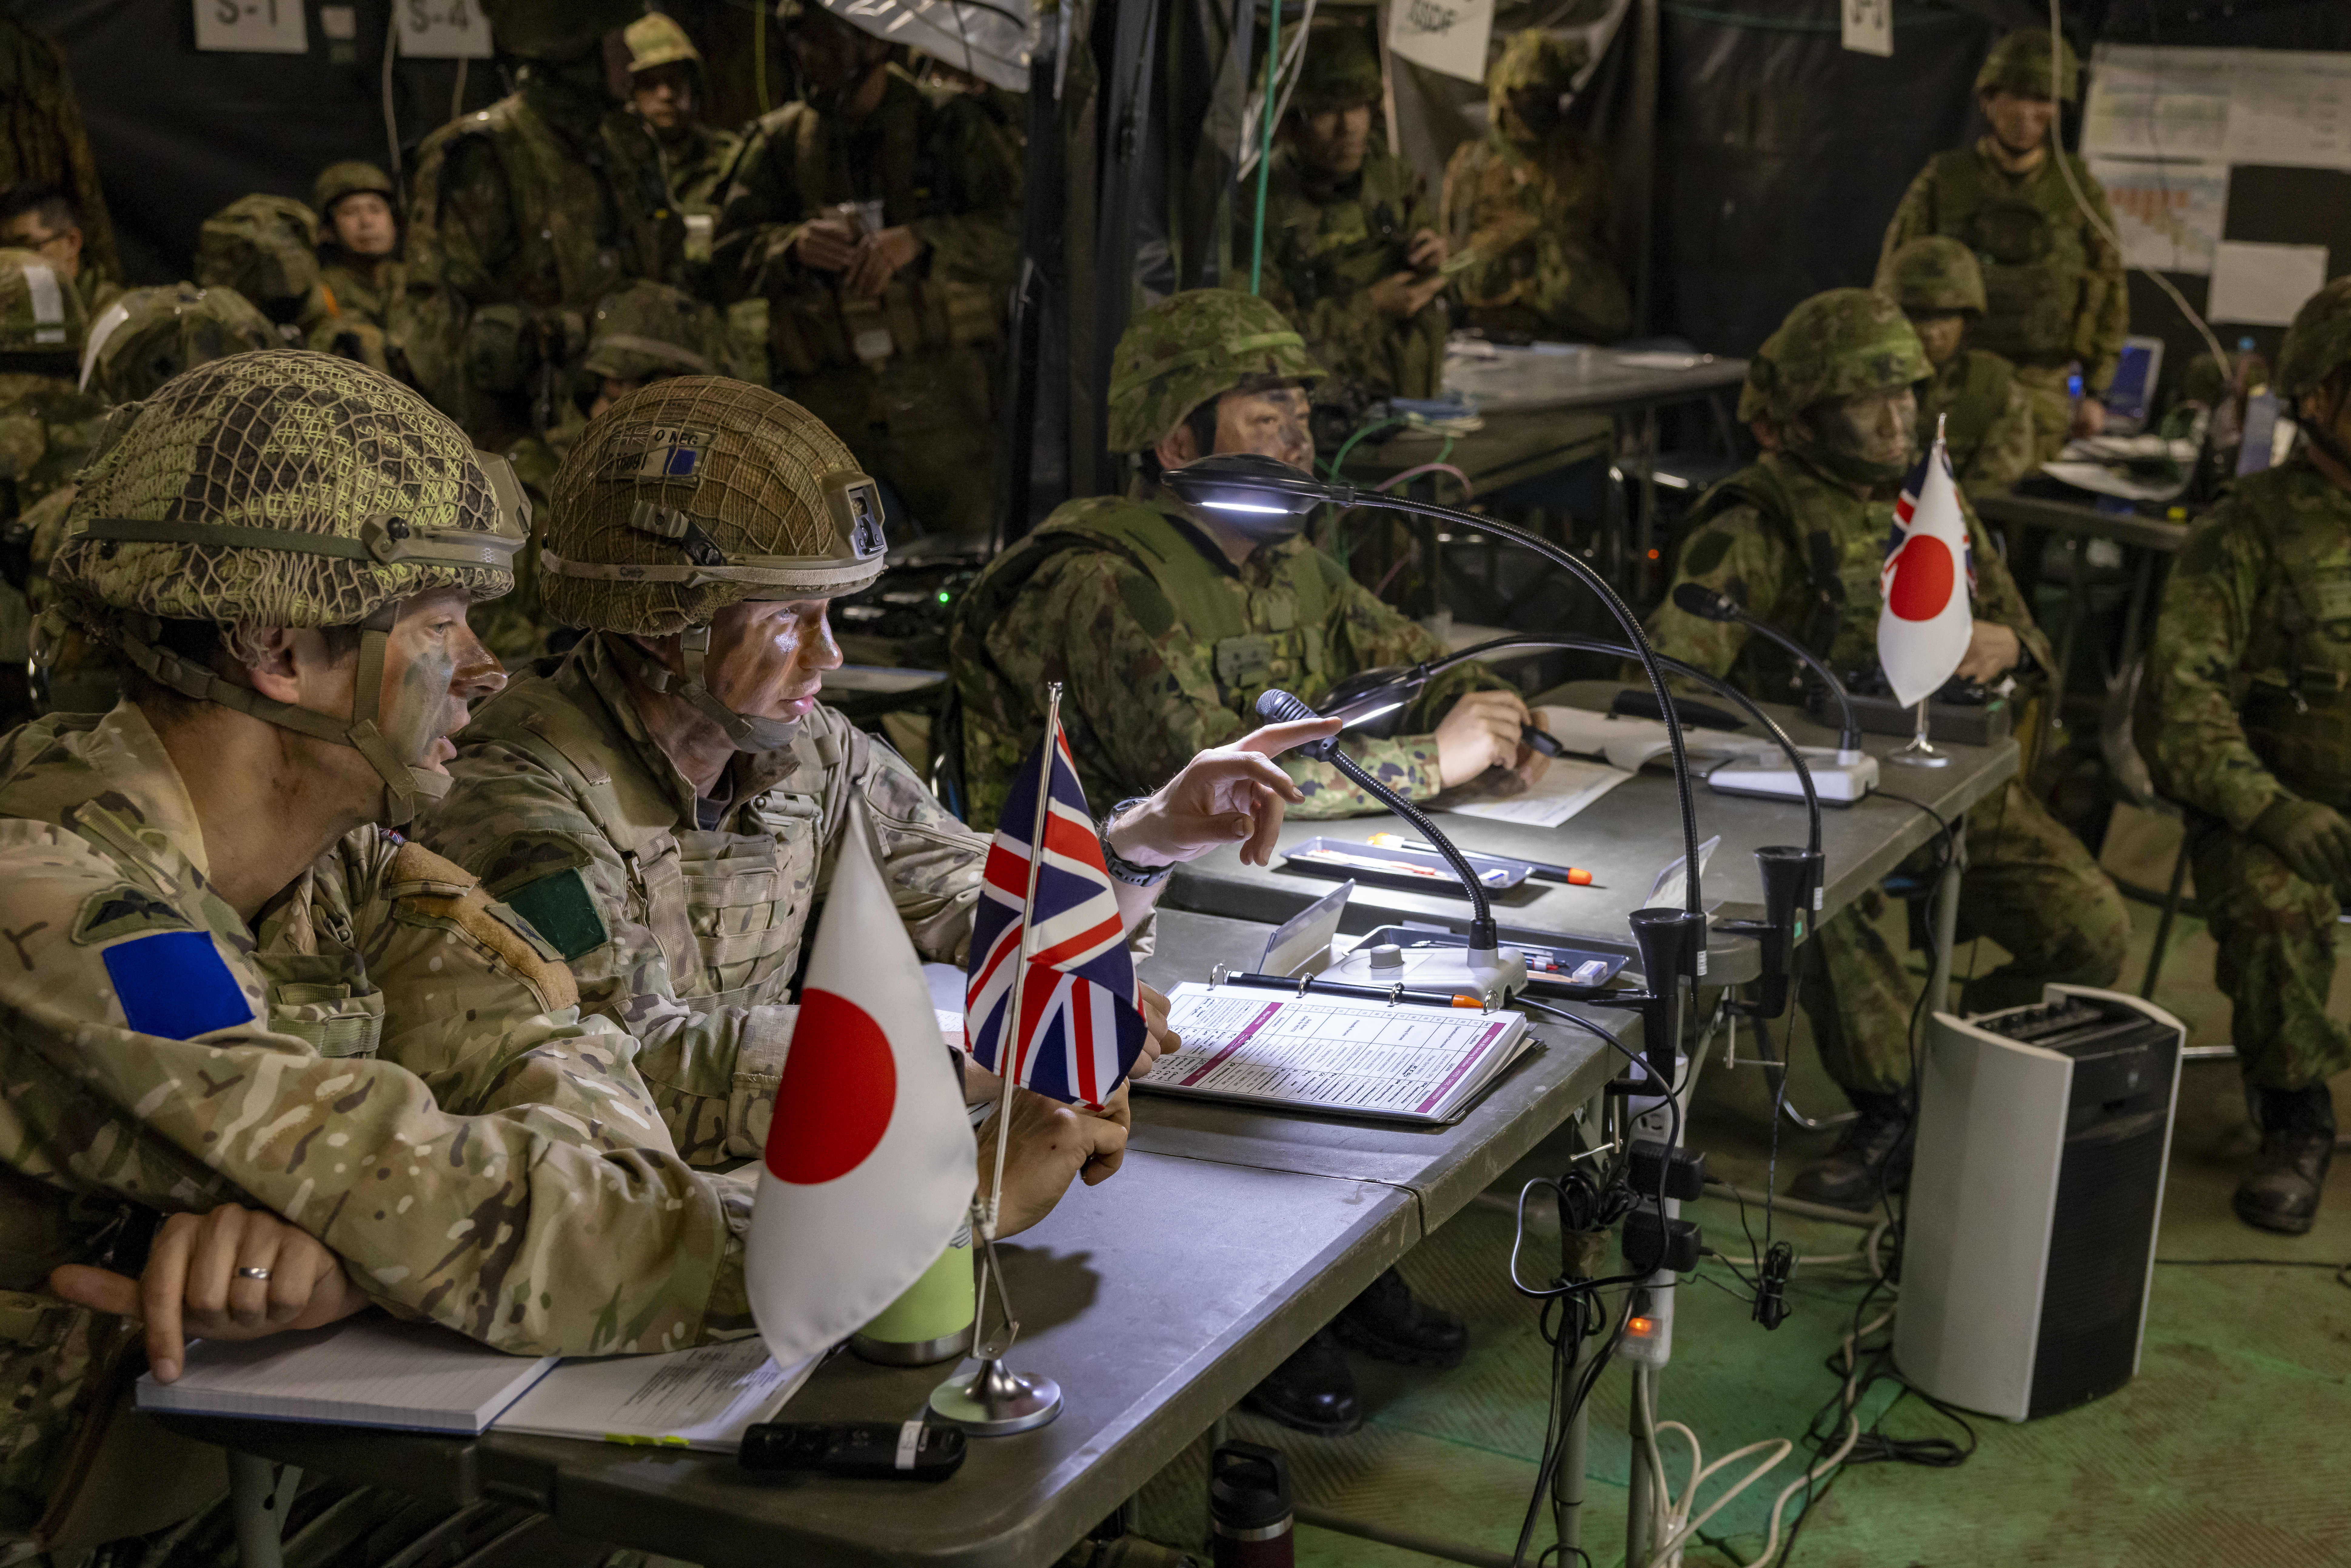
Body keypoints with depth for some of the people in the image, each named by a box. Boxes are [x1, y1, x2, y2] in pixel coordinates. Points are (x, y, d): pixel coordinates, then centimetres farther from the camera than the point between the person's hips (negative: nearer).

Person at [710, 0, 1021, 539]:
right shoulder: (781, 140, 10)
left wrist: (920, 240, -19)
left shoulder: (948, 123, 3)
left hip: (940, 394, -2)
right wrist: (793, 245, -14)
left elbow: (1018, 228, -5)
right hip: (828, 403, 2)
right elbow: (729, 261, 7)